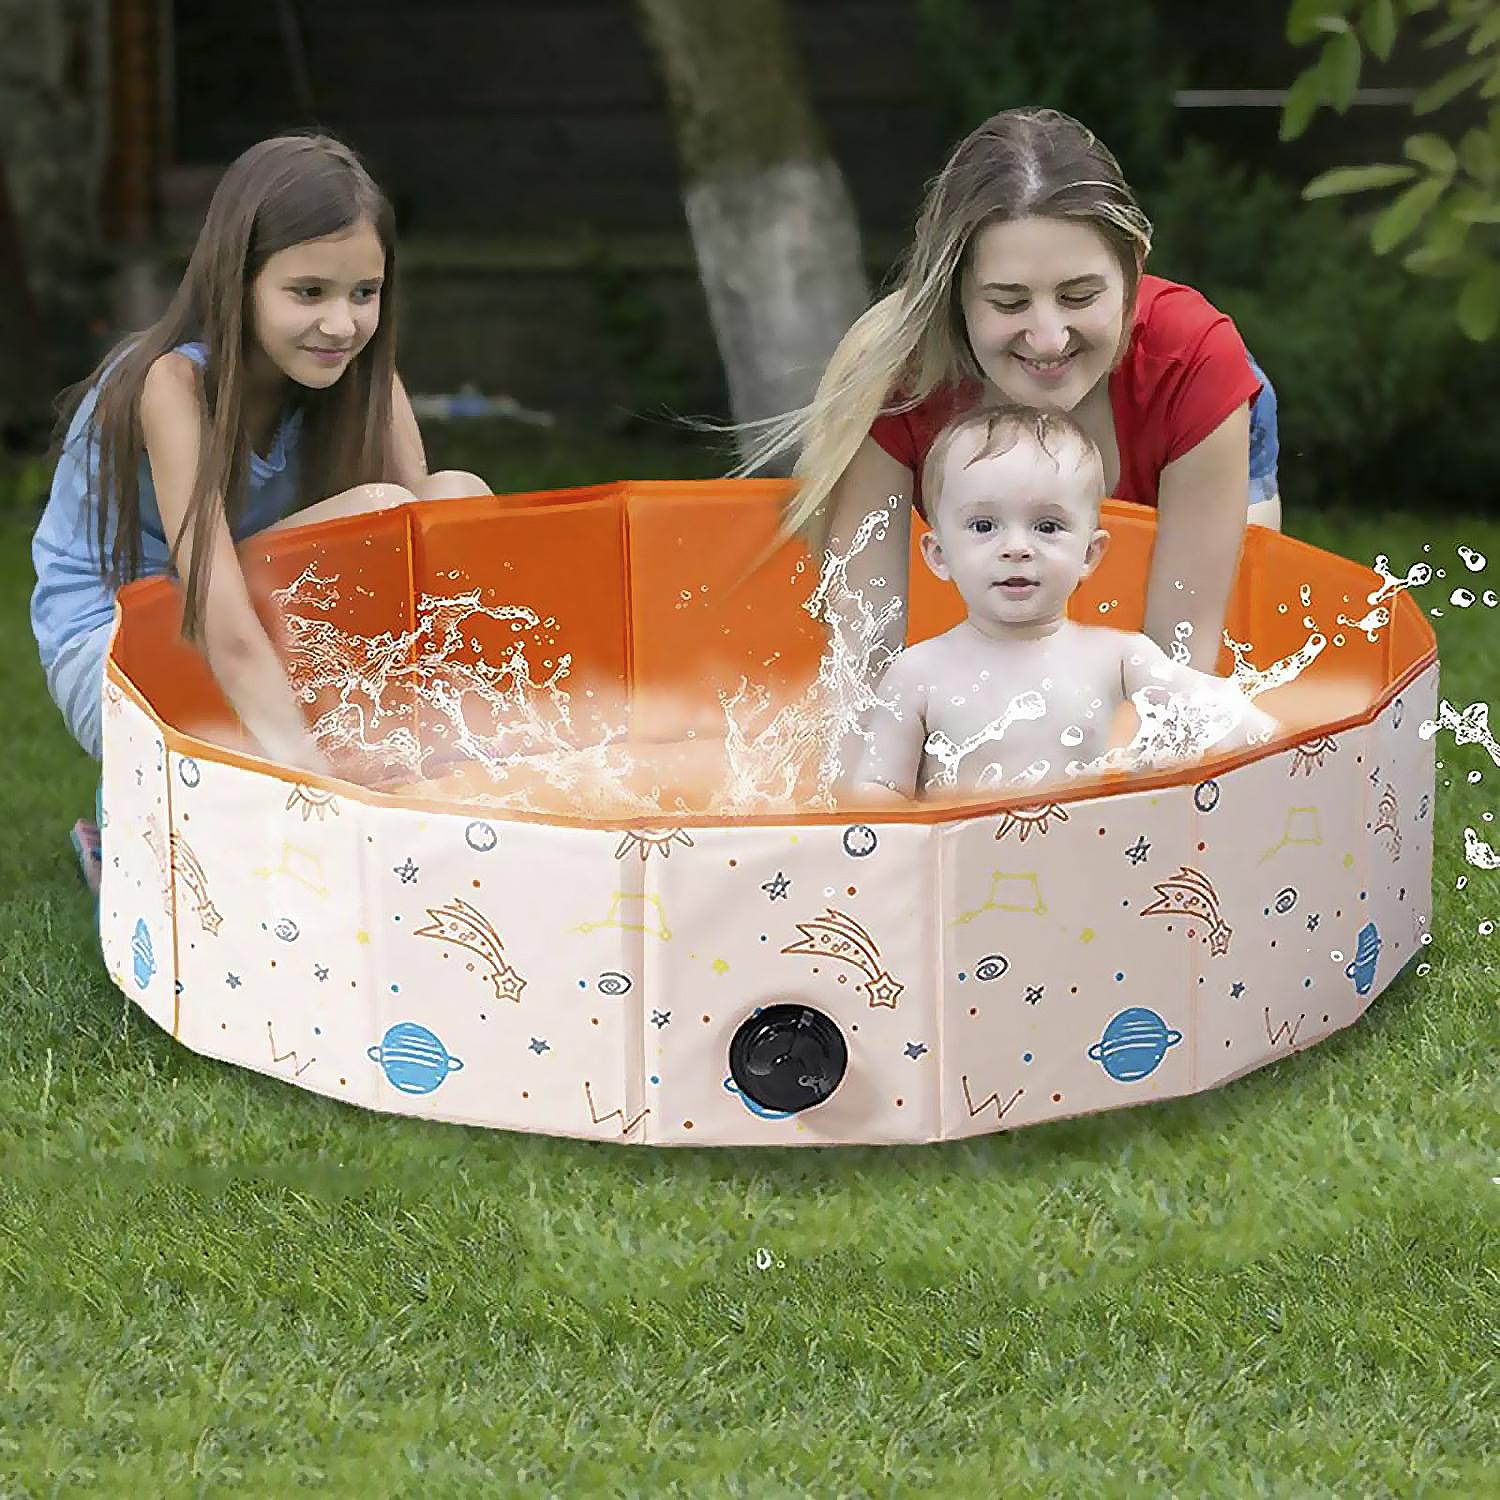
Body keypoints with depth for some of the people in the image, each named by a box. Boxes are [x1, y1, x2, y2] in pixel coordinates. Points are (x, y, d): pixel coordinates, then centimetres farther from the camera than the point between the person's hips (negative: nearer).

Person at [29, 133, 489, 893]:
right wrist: (320, 777, -46)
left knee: (457, 493, -15)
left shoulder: (358, 375, -9)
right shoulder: (174, 383, -27)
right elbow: (226, 631, -36)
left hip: (275, 634, 5)